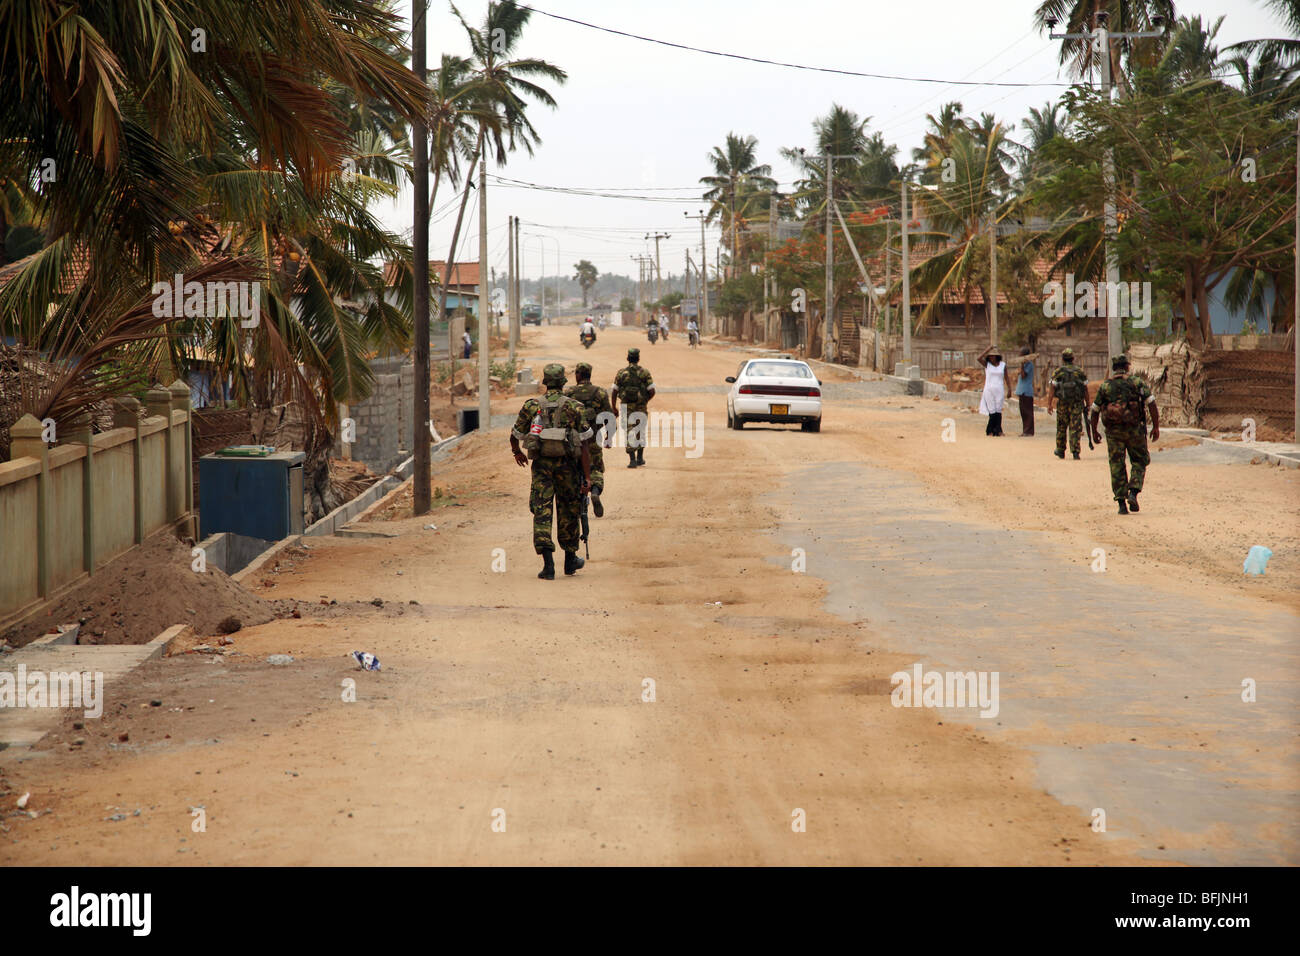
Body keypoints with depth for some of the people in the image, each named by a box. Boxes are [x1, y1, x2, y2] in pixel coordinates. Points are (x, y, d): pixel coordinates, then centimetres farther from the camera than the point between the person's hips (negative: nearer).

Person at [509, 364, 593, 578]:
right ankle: (570, 559, 28)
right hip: (567, 464, 0)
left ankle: (548, 562, -15)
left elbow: (515, 436, 13)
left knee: (541, 511, -2)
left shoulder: (532, 406, 2)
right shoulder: (574, 407, -2)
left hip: (541, 464, 0)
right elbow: (584, 445, -6)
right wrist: (587, 477, -5)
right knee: (568, 511, 16)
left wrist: (517, 453, 35)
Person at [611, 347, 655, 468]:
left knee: (629, 434, 3)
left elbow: (614, 392, 0)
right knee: (640, 433, 17)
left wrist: (614, 408, 8)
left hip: (626, 407, 0)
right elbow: (652, 391, -8)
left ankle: (632, 460, -6)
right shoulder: (644, 373, -4)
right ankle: (640, 458, 22)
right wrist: (646, 400, 11)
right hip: (641, 408, 0)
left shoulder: (621, 373, 0)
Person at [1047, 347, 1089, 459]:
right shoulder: (1080, 372, 3)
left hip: (1062, 403, 0)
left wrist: (1049, 404, -5)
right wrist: (1087, 404, 9)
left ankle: (1060, 451, 25)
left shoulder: (1058, 372, -2)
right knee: (1075, 428, -1)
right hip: (1077, 403, 0)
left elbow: (1052, 389, -6)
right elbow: (1086, 390, 3)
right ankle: (1075, 452, -10)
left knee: (1061, 427, 15)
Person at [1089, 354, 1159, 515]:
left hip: (1113, 431, 1)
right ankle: (1133, 492, -8)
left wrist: (1094, 432, 20)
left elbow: (1094, 411, 10)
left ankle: (1121, 502, 0)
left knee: (1117, 466, 6)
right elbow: (1151, 403, -6)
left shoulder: (1105, 386, 7)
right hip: (1134, 429, -1)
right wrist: (1156, 427, -2)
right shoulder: (1136, 382, 2)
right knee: (1139, 462, 12)